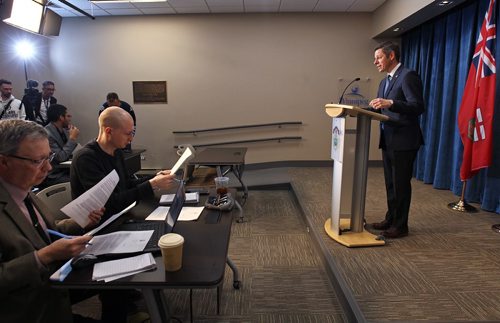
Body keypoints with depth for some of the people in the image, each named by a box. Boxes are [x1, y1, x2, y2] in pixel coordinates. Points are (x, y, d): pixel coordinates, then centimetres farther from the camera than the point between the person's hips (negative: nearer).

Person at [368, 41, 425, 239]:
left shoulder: (408, 76, -11)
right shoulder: (384, 82, 16)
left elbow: (418, 107, -20)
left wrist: (390, 103, -33)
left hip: (403, 141, -8)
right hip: (388, 141, 9)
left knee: (401, 184, 1)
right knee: (390, 184, 16)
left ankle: (400, 226, 14)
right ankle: (390, 219, 29)